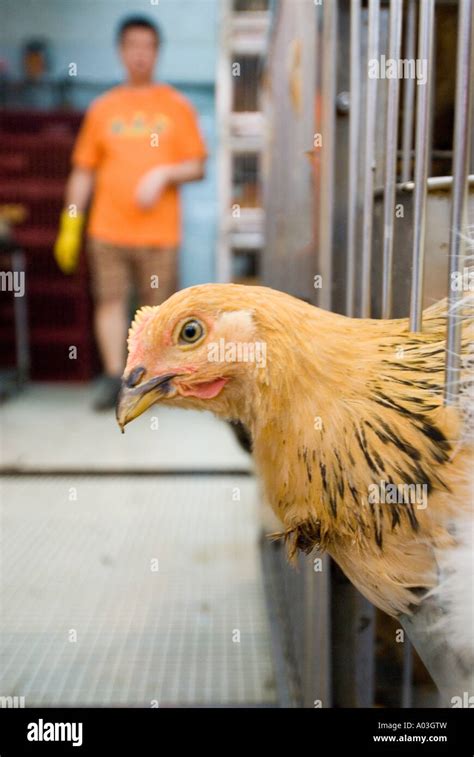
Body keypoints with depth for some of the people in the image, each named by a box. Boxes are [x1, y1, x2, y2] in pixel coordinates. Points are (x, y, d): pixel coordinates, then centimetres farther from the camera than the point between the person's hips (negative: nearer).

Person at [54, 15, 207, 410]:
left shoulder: (178, 106, 10)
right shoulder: (102, 107, 13)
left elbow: (197, 167, 7)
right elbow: (83, 171, 12)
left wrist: (164, 174, -11)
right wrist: (70, 222, 6)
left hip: (160, 231, -1)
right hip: (107, 229, 1)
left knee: (156, 307, 1)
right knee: (109, 301, -3)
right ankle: (113, 377, 3)